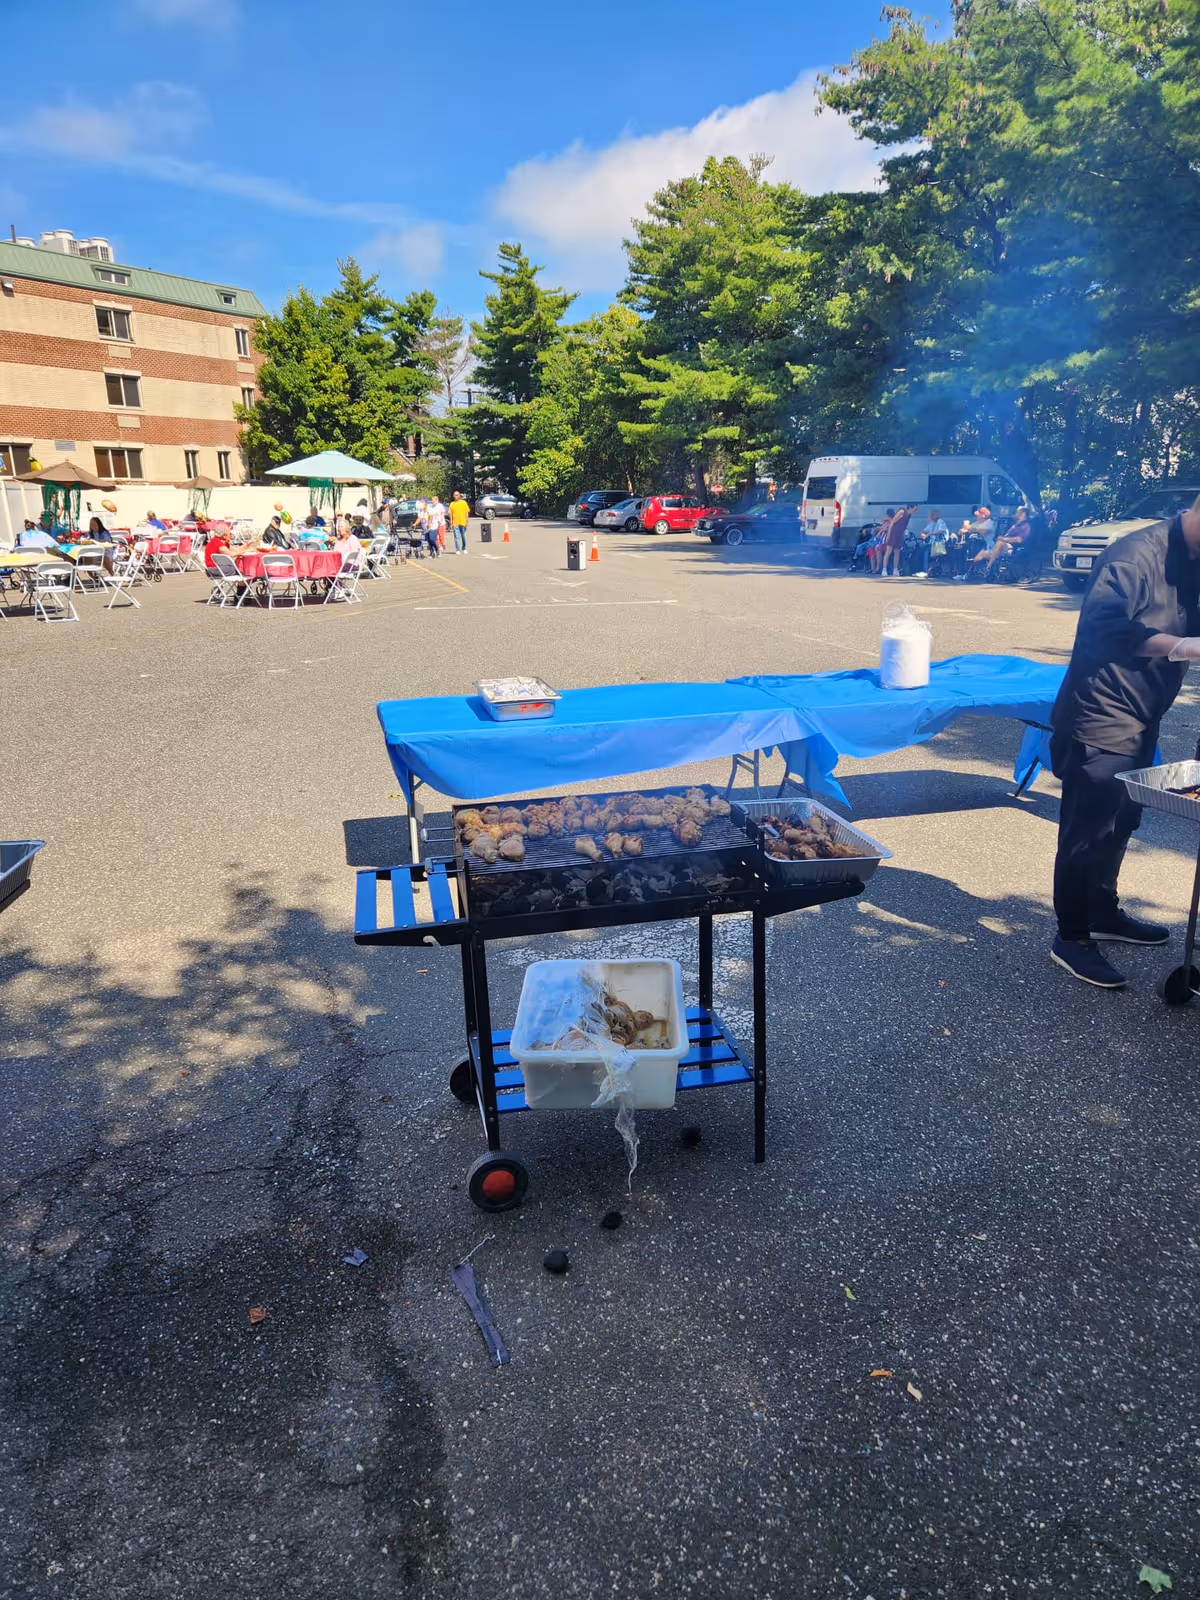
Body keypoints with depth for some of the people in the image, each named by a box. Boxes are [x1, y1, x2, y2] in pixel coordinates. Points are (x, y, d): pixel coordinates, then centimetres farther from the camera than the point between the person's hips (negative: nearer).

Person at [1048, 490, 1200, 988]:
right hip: (1100, 723, -9)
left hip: (1138, 723, 9)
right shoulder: (1136, 554, -20)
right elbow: (1103, 627, -32)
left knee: (1118, 822, 20)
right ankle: (1071, 939, 10)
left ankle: (1103, 914, 37)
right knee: (1088, 830, -1)